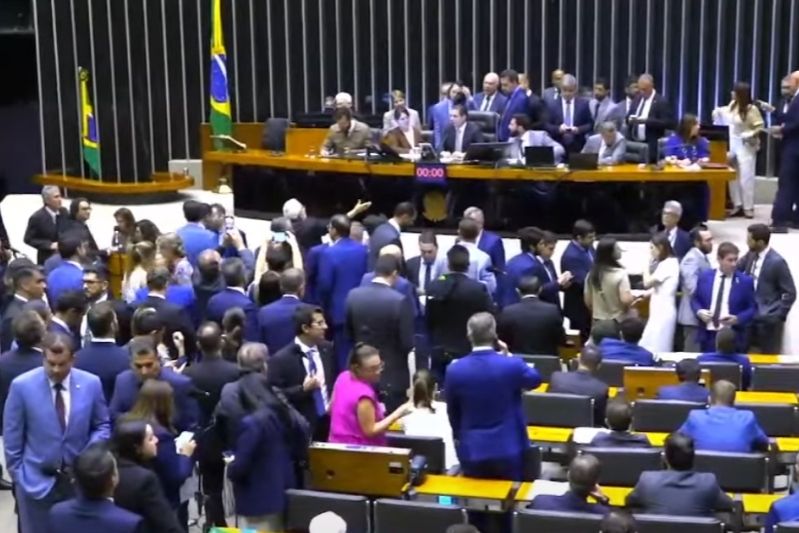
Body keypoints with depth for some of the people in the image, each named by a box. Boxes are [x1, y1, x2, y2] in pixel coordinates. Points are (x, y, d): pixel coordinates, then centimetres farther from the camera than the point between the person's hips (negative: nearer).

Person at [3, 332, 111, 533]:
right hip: (36, 482, -2)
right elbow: (12, 437, -3)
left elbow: (102, 425, 6)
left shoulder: (91, 384, -6)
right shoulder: (22, 386, -11)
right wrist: (17, 476, -2)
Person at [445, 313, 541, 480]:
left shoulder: (454, 370, -11)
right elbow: (535, 379, 8)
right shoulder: (512, 366, -16)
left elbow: (452, 413, 4)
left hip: (471, 450, 1)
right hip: (508, 448, -1)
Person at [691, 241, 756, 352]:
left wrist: (737, 319, -15)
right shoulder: (704, 277, 8)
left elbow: (752, 308, 2)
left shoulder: (745, 281, 0)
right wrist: (699, 311, -7)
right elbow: (695, 299, 15)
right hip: (707, 335, 2)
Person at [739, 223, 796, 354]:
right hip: (750, 316, 7)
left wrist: (779, 316, -13)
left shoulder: (777, 262, -18)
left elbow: (790, 293, -12)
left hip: (769, 320, -7)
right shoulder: (751, 255, 2)